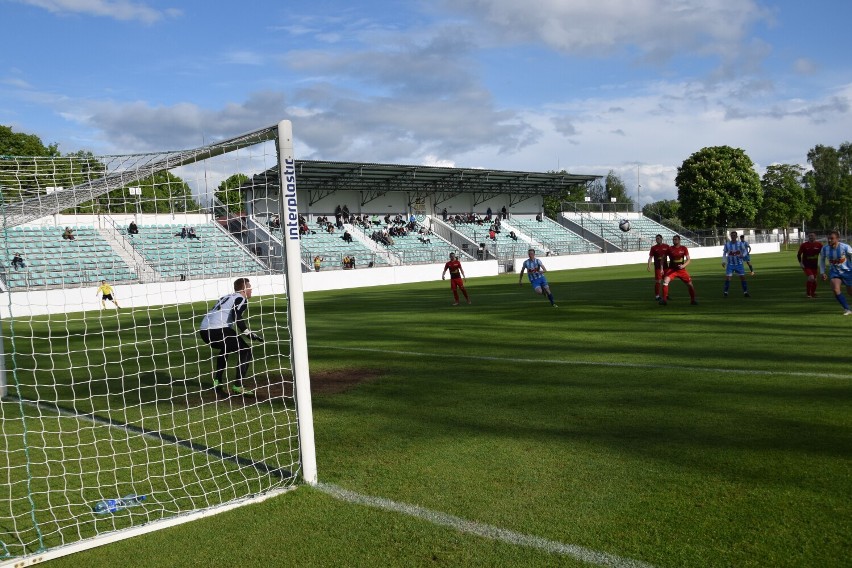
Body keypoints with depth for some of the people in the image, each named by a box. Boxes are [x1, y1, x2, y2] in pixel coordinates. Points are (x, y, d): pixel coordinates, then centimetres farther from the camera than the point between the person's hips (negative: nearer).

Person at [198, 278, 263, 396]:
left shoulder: (226, 297, 28)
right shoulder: (241, 299, 3)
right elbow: (237, 316, -15)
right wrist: (248, 333, -13)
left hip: (203, 330, 9)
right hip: (217, 330, -9)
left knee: (226, 348, 34)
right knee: (246, 351, -3)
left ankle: (217, 381, 32)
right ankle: (238, 386, -10)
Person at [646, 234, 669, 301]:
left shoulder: (666, 246, 4)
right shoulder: (653, 248, 0)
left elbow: (669, 255, 10)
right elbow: (650, 257, -2)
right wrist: (649, 266, -12)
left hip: (665, 266, 3)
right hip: (657, 267, -3)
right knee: (658, 281, -6)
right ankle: (657, 295, 2)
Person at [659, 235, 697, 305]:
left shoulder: (684, 248, -2)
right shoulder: (670, 249, -3)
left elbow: (688, 259, -4)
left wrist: (683, 266, -22)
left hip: (681, 270, 1)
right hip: (671, 269, -1)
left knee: (690, 284, -1)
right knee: (665, 281, -22)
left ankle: (693, 299, 18)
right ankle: (664, 299, -16)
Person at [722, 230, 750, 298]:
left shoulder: (740, 243, -8)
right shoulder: (727, 244, -7)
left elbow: (745, 250, -3)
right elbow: (724, 253, 4)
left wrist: (743, 255, -25)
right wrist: (723, 261, -8)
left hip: (739, 263, 1)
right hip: (730, 264, 0)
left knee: (742, 277, -2)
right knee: (727, 278, -11)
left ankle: (745, 292, 6)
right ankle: (725, 292, -1)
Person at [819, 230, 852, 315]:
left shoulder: (845, 247, -24)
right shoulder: (824, 249, -13)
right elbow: (822, 260, 6)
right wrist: (822, 272, 2)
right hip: (835, 272, 2)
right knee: (835, 289, -21)